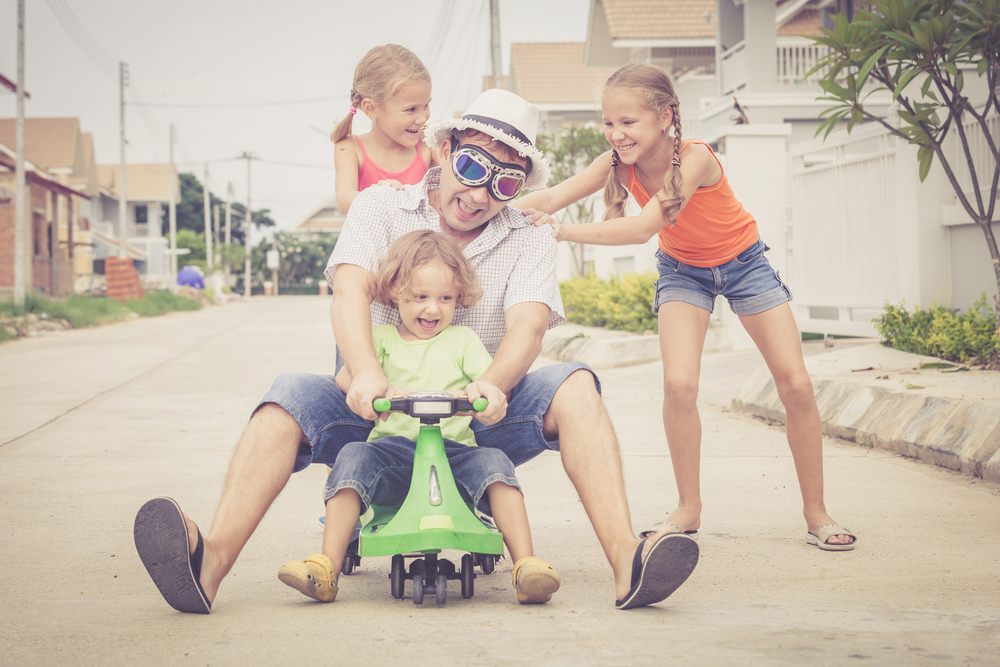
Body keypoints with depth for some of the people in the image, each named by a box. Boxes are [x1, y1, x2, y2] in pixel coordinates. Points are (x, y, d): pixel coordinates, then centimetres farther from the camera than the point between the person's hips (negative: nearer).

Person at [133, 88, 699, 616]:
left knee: (575, 386, -25)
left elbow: (527, 324, -14)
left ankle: (627, 564, -40)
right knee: (292, 394, -28)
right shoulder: (381, 208, 4)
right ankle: (209, 564, -46)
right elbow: (350, 292, -14)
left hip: (476, 421, 0)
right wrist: (368, 375, -35)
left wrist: (493, 386, -37)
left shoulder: (529, 241, 5)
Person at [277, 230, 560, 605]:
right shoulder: (382, 339, 19)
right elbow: (344, 377, 2)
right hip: (393, 446, 0)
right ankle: (326, 567, -31)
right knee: (354, 457, -29)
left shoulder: (462, 339, 19)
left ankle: (526, 566, -33)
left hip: (453, 450, 0)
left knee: (494, 462, -29)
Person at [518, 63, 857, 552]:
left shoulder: (696, 159, -35)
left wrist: (562, 232, -48)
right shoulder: (618, 164, -21)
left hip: (742, 261, -3)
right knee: (678, 383, -18)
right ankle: (689, 510, 1)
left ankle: (816, 515, 9)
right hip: (683, 270, 3)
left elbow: (643, 228, -45)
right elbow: (553, 197, -32)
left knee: (796, 385, -6)